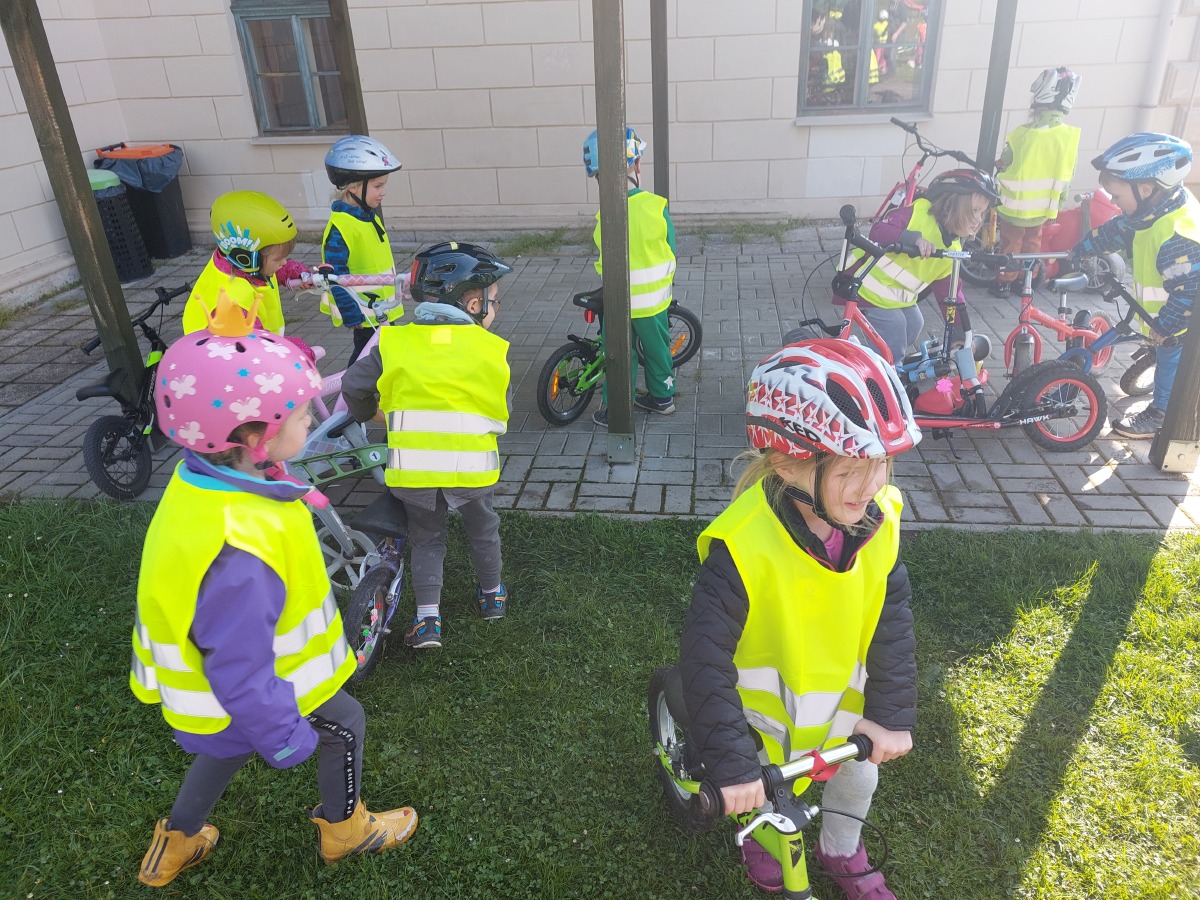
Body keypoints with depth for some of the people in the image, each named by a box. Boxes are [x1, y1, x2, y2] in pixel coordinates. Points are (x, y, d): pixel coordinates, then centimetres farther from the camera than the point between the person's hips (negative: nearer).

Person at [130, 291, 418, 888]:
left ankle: (175, 845, 54)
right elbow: (241, 669, -34)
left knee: (231, 746, 33)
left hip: (225, 677, 8)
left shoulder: (201, 481, -12)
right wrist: (285, 737, -19)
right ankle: (344, 829, 41)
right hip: (249, 695, -8)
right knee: (344, 724, 16)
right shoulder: (237, 550, -43)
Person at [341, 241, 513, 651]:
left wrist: (364, 413, 24)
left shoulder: (395, 342, 1)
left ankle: (427, 618, 15)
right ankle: (492, 594, 41)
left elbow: (354, 384, 3)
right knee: (482, 527, 25)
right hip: (472, 466, 0)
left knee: (426, 538, 19)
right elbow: (504, 407, 5)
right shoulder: (491, 349, -2)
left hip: (412, 469, 1)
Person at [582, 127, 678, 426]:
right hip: (654, 300, 2)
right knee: (657, 350, 21)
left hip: (618, 303, -2)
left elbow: (607, 261, -9)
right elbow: (670, 252, -3)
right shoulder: (657, 206, -14)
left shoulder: (606, 214, -20)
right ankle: (662, 398, 36)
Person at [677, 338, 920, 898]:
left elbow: (892, 622, -9)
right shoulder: (743, 544, -37)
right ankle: (760, 840, 54)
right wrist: (731, 763, -32)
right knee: (765, 796, 17)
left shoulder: (877, 526, -20)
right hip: (768, 702, -4)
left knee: (858, 779, 23)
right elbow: (705, 653, -33)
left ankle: (843, 853, 56)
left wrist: (892, 713, -10)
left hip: (843, 695, 4)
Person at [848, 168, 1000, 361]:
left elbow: (950, 294, 6)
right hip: (871, 290, -8)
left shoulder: (953, 250, 3)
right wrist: (914, 238, -45)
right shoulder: (917, 212, -18)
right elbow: (879, 231, -31)